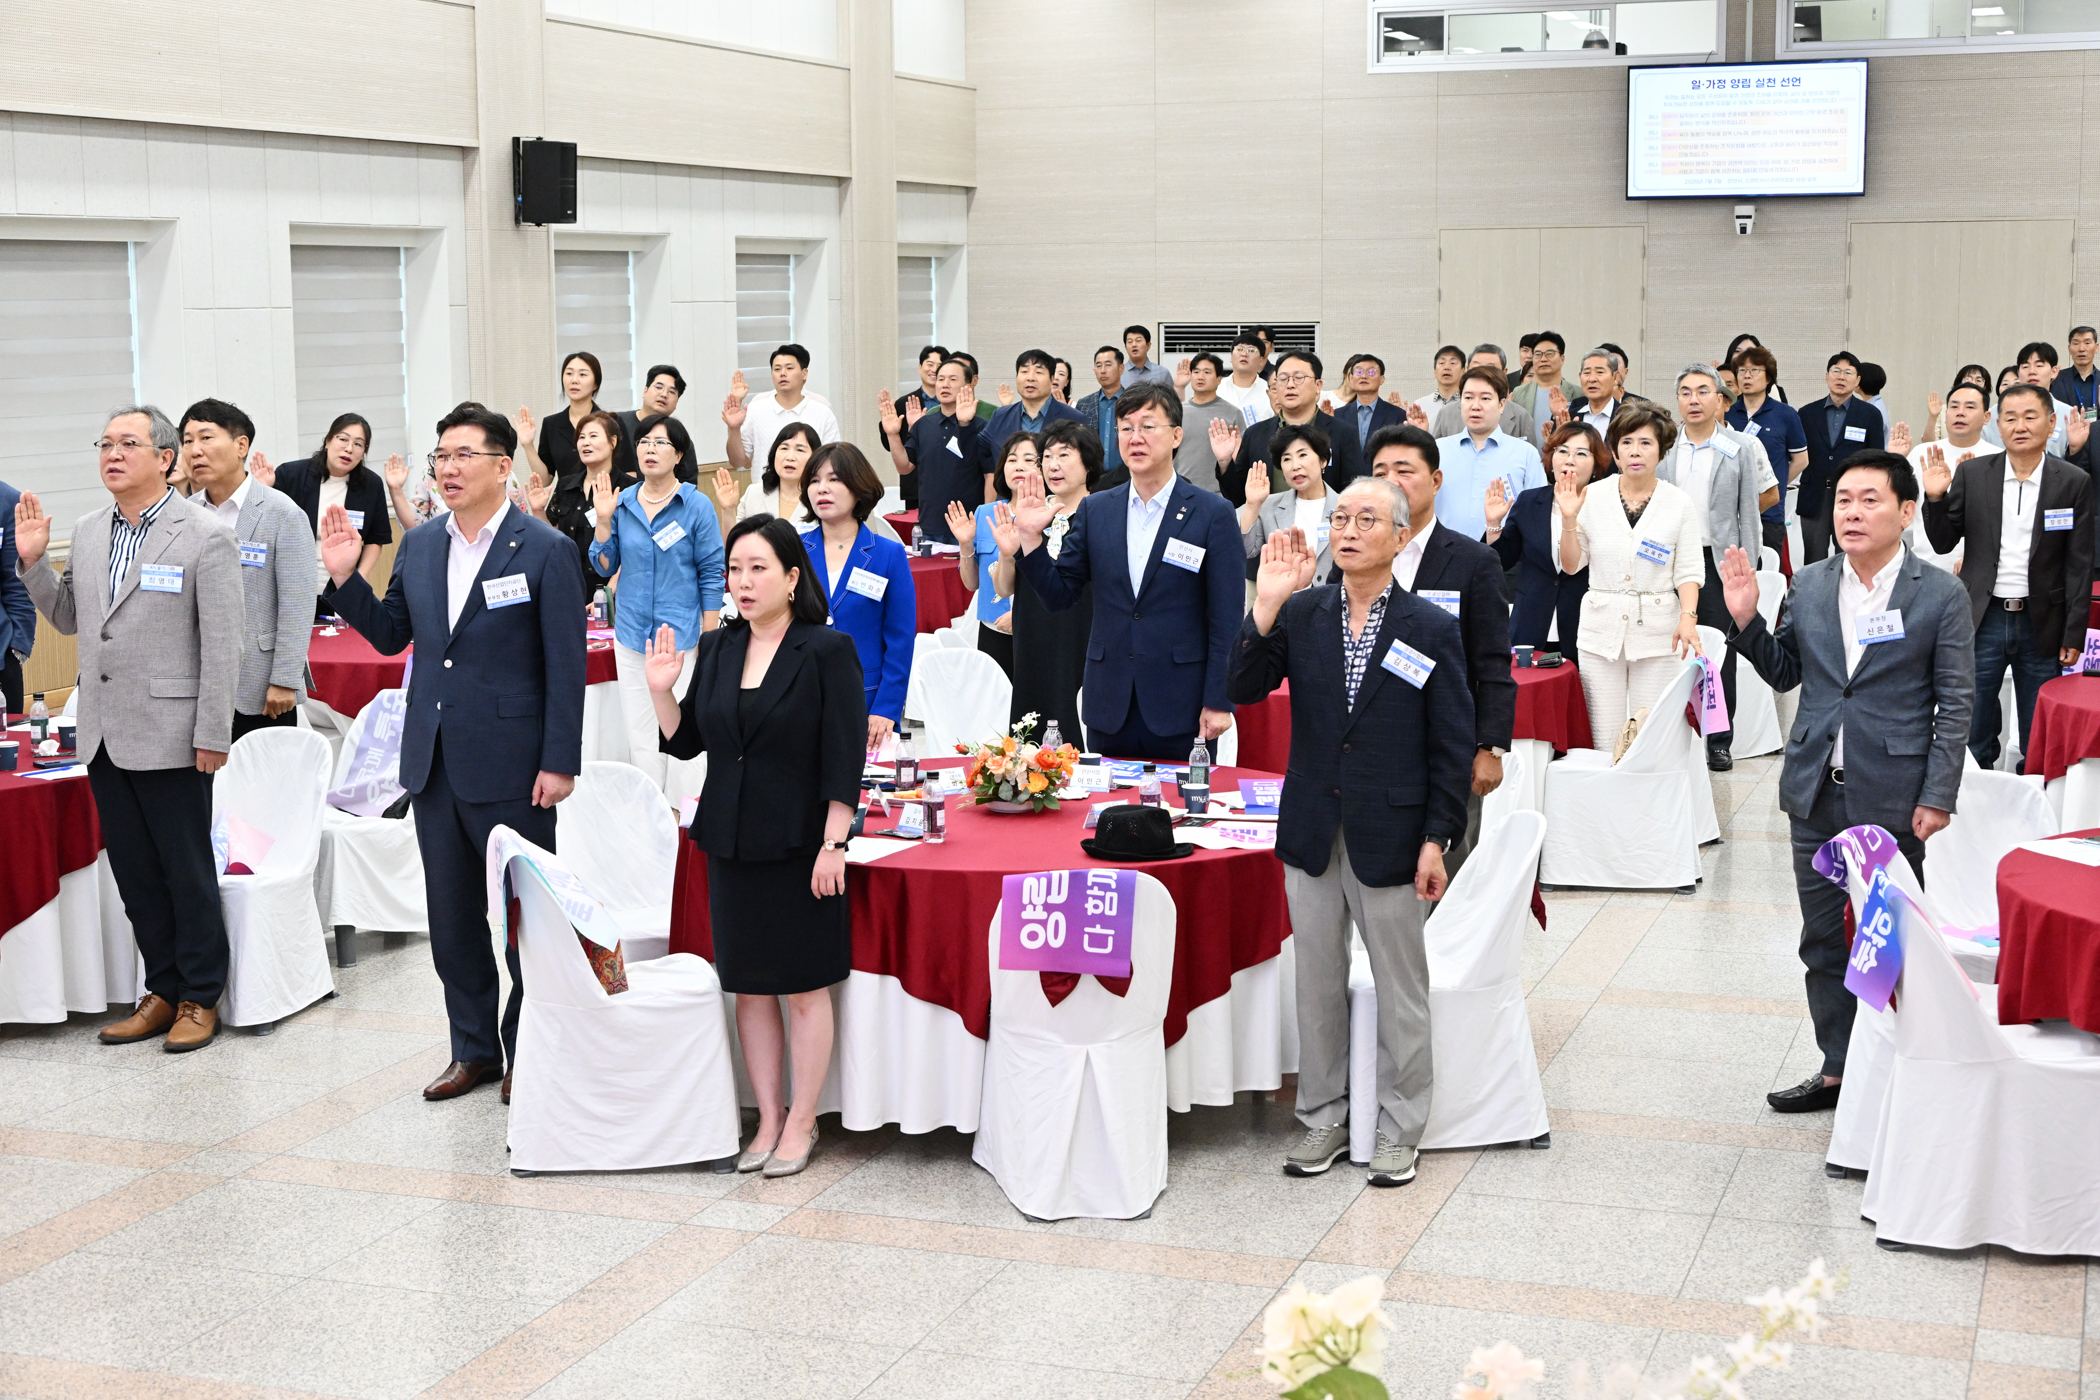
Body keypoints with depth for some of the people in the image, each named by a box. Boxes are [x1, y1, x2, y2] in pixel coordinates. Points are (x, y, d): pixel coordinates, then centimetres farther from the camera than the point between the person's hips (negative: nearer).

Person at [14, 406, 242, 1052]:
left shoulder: (205, 537, -10)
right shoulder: (87, 531, 10)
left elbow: (221, 647, -11)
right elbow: (69, 618, 19)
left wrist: (212, 737, -14)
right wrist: (32, 561, 4)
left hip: (169, 737, -6)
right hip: (104, 733, 6)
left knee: (187, 871, 3)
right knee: (135, 874, 13)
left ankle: (200, 998, 15)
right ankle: (163, 991, 24)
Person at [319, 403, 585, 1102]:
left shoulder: (547, 550, -9)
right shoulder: (418, 546, 9)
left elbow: (566, 665, -10)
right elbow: (390, 634, 16)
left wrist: (560, 761, -13)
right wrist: (344, 578, 1)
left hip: (511, 767, -6)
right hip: (434, 758, 6)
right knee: (451, 914, 13)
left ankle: (528, 1051, 17)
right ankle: (474, 1048, 26)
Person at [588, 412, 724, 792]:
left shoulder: (697, 506, -5)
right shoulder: (622, 503, 6)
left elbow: (712, 575, -3)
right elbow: (605, 567, 8)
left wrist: (709, 641, -6)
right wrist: (603, 520, -6)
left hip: (681, 636, -4)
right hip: (631, 635, 4)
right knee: (640, 734, 7)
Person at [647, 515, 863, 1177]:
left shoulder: (827, 651, -8)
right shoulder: (715, 650, 8)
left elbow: (844, 758, -11)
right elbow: (685, 743, 12)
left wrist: (833, 845, -16)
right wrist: (661, 690, -5)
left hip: (799, 843, -5)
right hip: (731, 842, 5)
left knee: (804, 989, 3)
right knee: (749, 988, 10)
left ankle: (802, 1122, 15)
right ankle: (769, 1117, 20)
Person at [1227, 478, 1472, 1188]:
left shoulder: (1433, 630, -5)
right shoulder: (1302, 612, 2)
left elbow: (1452, 747, -4)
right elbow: (1244, 688, -8)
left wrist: (1438, 839, -8)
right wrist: (1267, 605, -18)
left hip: (1389, 836, -3)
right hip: (1312, 832, 3)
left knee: (1401, 988, 6)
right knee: (1317, 981, 13)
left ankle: (1399, 1130, 20)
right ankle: (1324, 1118, 27)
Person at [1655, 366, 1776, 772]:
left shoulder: (1743, 448, -1)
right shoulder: (1662, 448, 5)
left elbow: (1768, 495, 10)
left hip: (1718, 560, -2)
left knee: (1719, 651, 2)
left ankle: (1719, 741, 11)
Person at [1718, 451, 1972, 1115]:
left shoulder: (1940, 595, -6)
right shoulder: (1809, 586, 6)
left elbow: (1955, 704, -5)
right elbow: (1784, 673, 14)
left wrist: (1937, 797, -10)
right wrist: (1745, 619, -3)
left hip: (1892, 798, -4)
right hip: (1816, 790, 4)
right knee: (1824, 941, 12)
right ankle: (1838, 1068, 23)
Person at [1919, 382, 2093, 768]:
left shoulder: (2074, 483, -1)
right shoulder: (1971, 474, 1)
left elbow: (2080, 565, -1)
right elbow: (1943, 543, 4)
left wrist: (2073, 635, -4)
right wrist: (1935, 498, -14)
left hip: (2042, 624, -1)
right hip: (1983, 621, 1)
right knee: (1971, 734, 6)